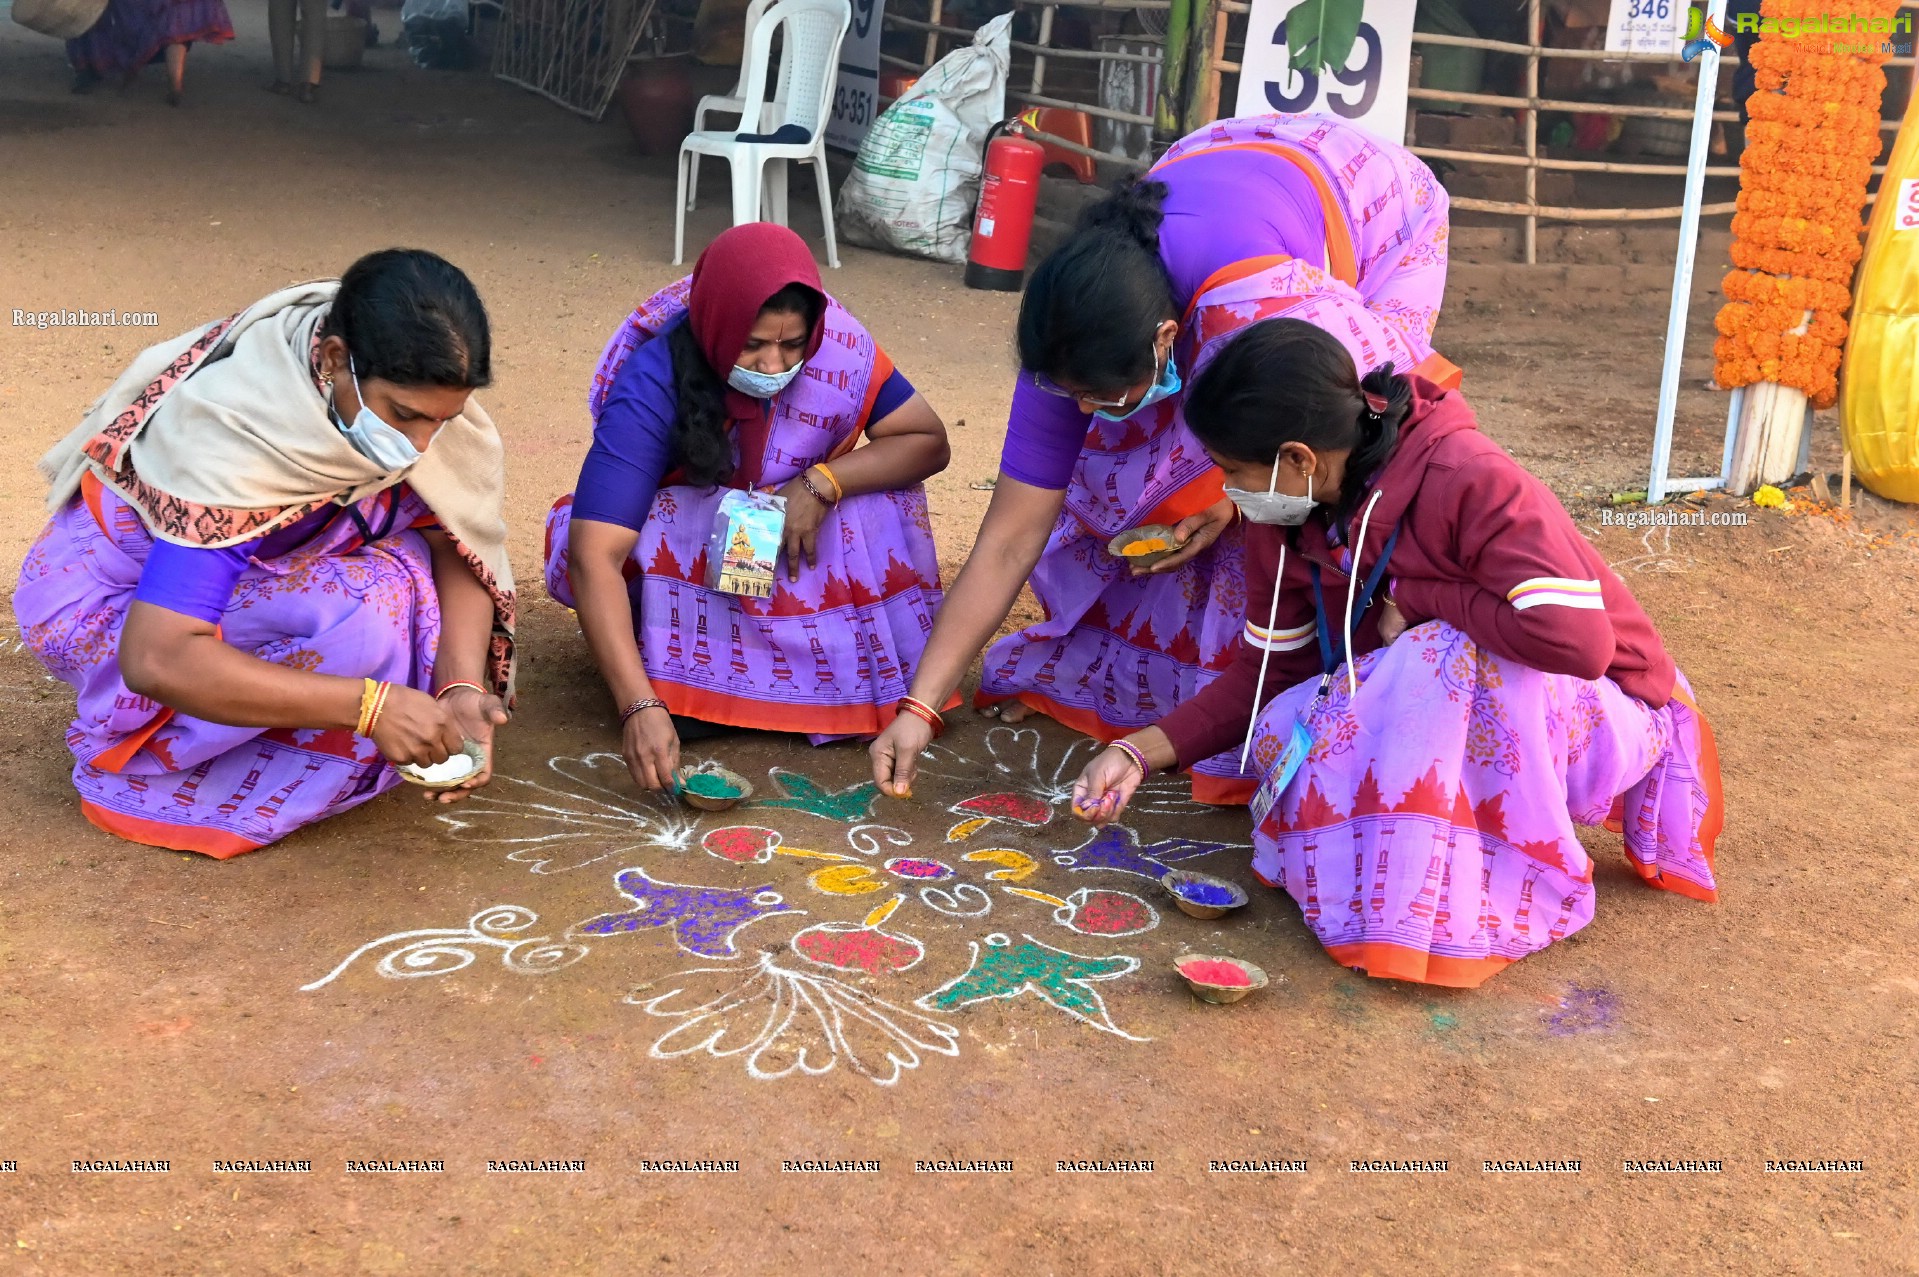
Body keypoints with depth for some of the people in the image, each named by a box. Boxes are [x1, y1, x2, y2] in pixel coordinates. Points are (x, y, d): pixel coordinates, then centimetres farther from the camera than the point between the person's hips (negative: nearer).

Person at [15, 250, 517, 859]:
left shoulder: (405, 390, -18)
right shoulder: (233, 443, -36)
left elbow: (458, 544, -12)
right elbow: (156, 661, -39)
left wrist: (462, 686, -30)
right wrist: (368, 705, -42)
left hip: (254, 566, 7)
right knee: (358, 612, -32)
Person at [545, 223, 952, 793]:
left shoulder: (836, 344, -22)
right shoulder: (652, 384, -31)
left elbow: (928, 441, -12)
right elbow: (595, 557, -39)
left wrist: (824, 483, -30)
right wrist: (639, 706, -49)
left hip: (793, 545, 3)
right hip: (680, 544, -3)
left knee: (882, 511, -24)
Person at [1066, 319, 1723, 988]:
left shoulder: (1470, 482, -29)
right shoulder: (1284, 517, -7)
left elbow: (1575, 639, -38)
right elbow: (1270, 670, 2)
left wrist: (1416, 598, -26)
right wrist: (1141, 752, -9)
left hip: (1595, 714, -6)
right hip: (1448, 710, 6)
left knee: (1445, 660, -37)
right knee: (1281, 731, -21)